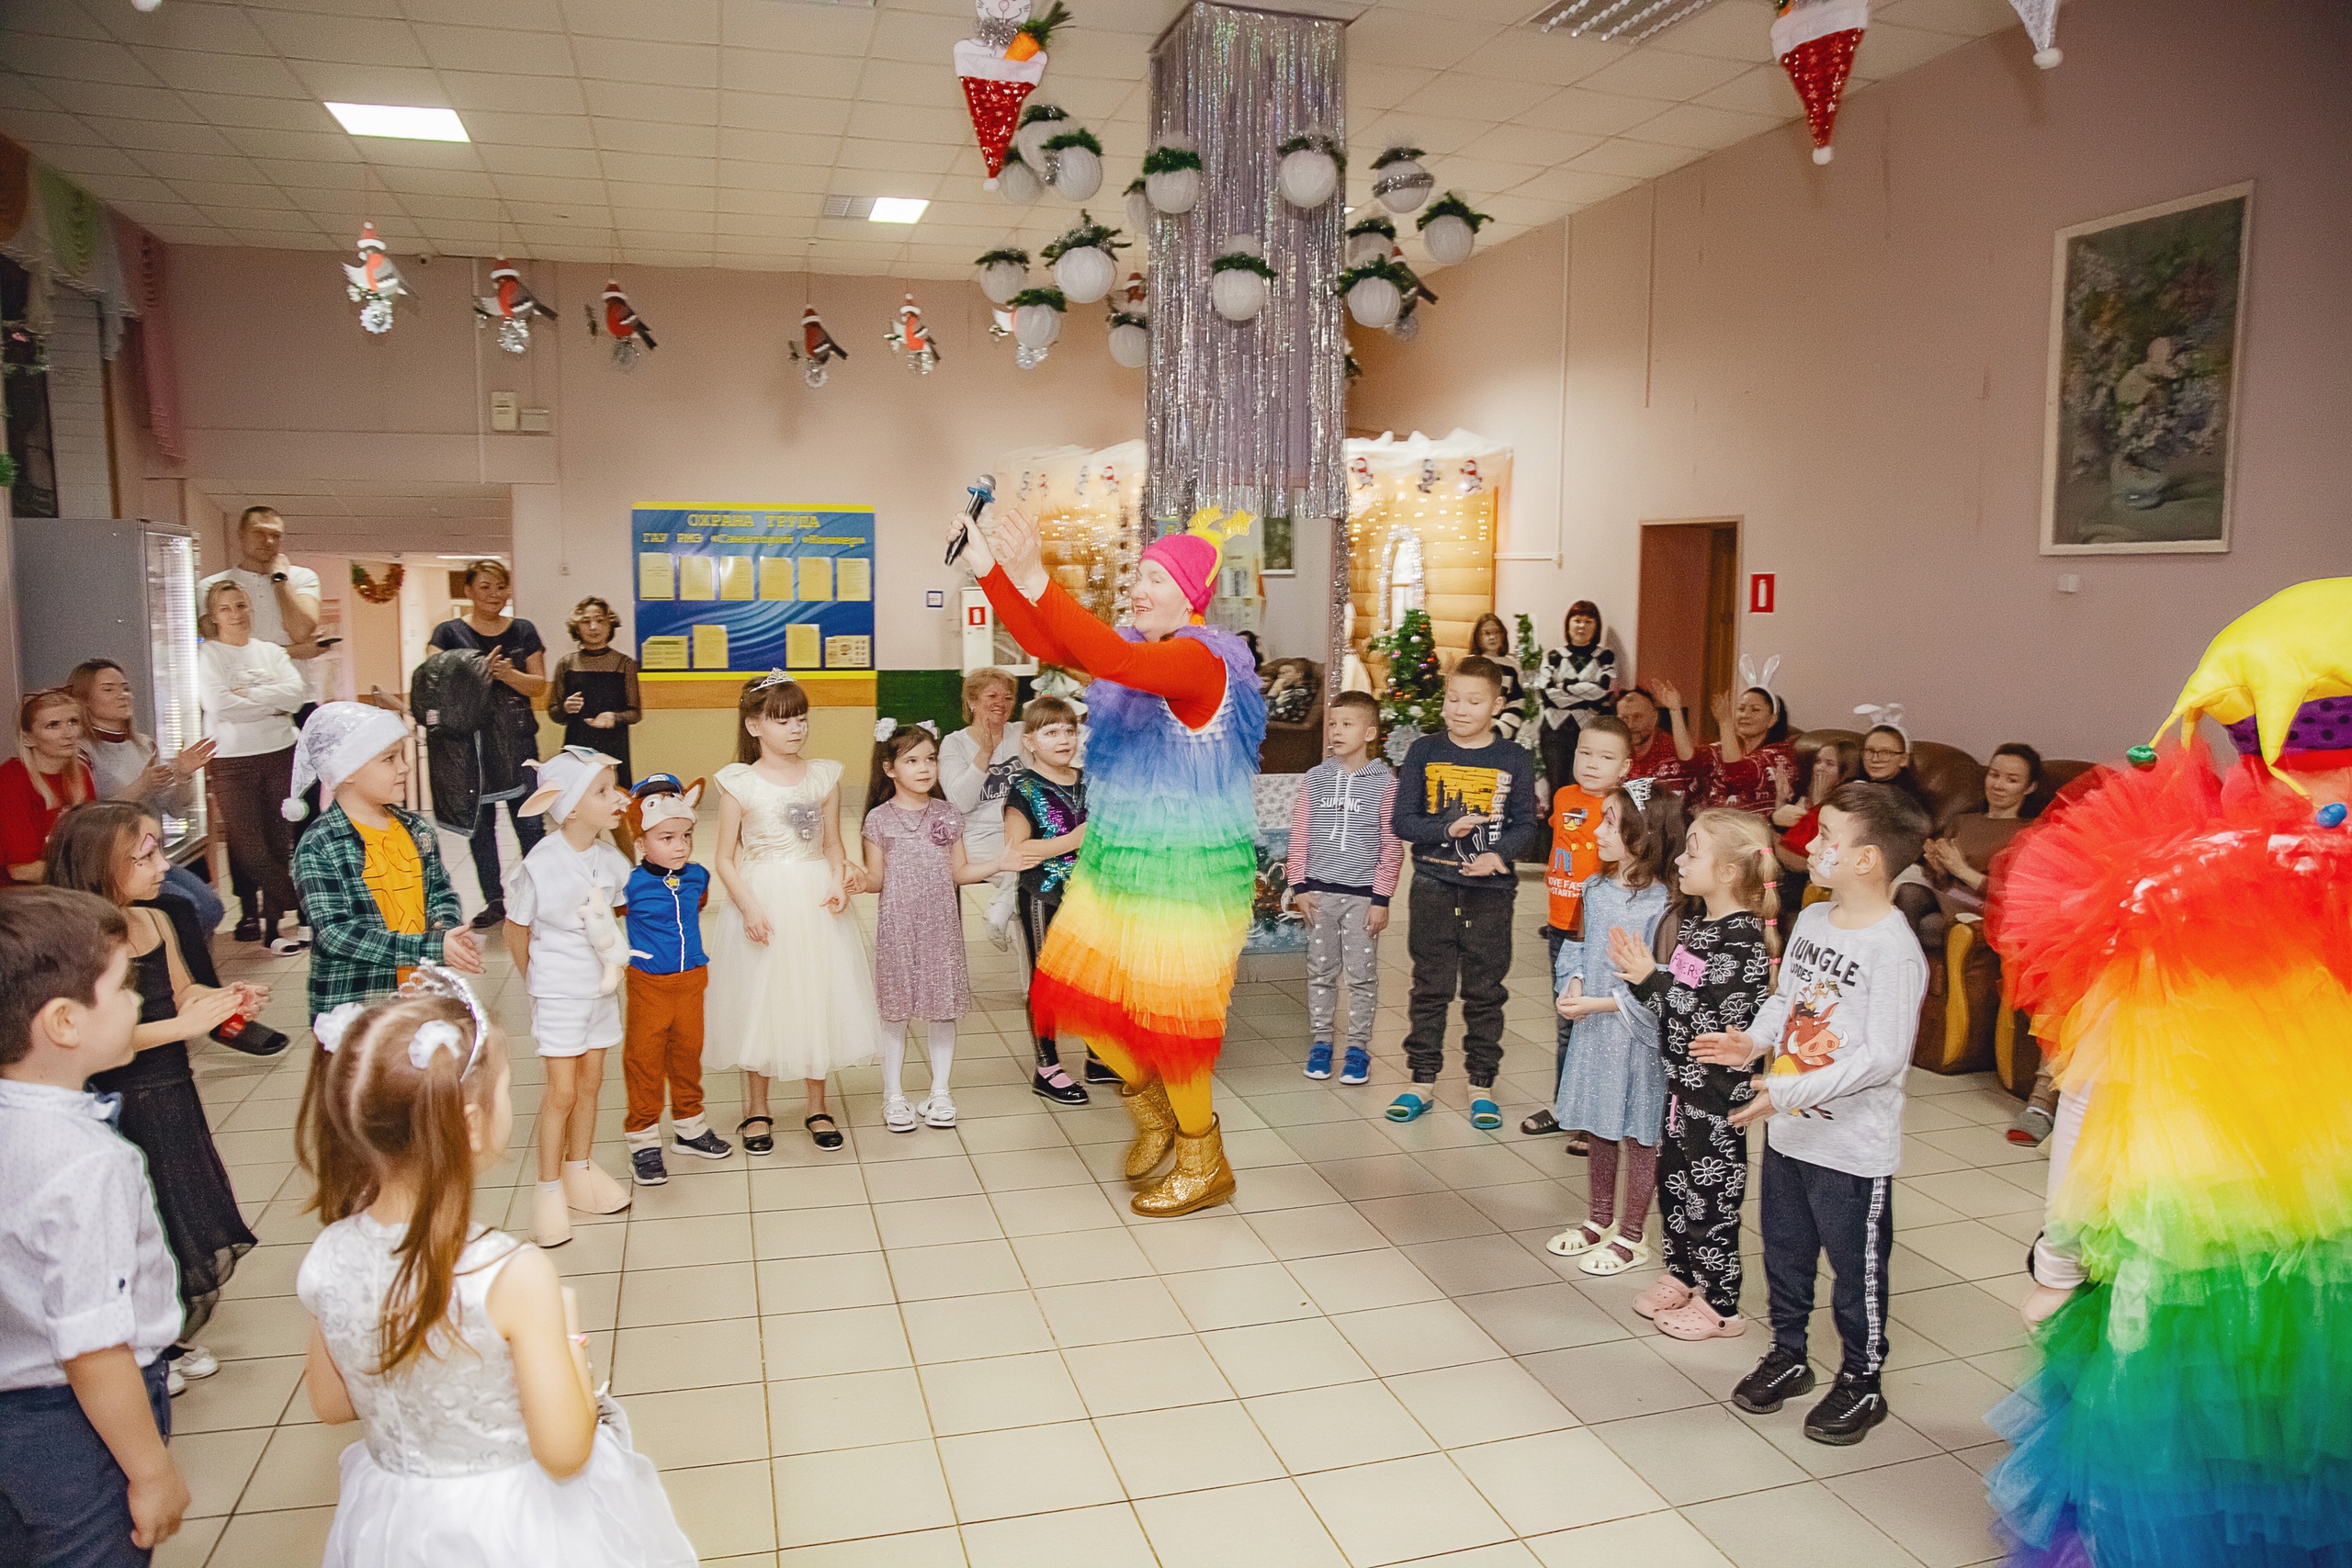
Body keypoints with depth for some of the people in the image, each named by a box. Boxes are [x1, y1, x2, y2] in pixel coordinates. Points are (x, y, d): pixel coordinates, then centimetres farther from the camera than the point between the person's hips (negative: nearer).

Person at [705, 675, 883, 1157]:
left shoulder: (823, 775, 3)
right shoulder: (740, 783, -5)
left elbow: (833, 846, 9)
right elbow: (726, 859, -4)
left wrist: (839, 883, -9)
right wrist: (749, 908, -16)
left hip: (815, 901, 3)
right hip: (762, 902, -2)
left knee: (817, 999, 9)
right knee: (761, 1003, 6)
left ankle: (817, 1107, 25)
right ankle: (757, 1110, 24)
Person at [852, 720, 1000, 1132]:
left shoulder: (947, 816, 4)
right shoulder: (879, 819, -3)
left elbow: (959, 872, 8)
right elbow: (877, 878, -2)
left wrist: (999, 863, -4)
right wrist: (860, 881, -23)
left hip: (941, 926, 2)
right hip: (897, 926, -2)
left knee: (942, 1005, 7)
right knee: (895, 1008, 4)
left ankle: (940, 1092, 20)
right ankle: (893, 1095, 18)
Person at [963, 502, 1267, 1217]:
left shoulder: (1201, 659, -19)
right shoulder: (1140, 647, 7)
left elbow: (1113, 661, -37)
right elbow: (1045, 643, 2)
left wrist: (1034, 576, -44)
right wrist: (988, 566, -9)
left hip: (1186, 872, -9)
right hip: (1115, 858, 9)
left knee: (1166, 1016, 1)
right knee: (1076, 991, 11)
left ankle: (1204, 1165, 23)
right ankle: (1152, 1110, 34)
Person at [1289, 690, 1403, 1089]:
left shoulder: (1384, 782, -5)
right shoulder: (1314, 779, 3)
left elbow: (1392, 846, -5)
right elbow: (1300, 836, 5)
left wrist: (1382, 898, -8)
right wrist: (1299, 887, 0)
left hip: (1362, 893, -2)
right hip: (1319, 891, 3)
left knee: (1362, 974, 5)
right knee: (1321, 971, 11)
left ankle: (1358, 1048, 15)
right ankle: (1320, 1041, 22)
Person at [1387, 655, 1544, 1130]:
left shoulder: (1514, 760, 1)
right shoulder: (1425, 752, 1)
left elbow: (1526, 825, -1)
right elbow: (1401, 821, -2)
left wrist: (1499, 854, -20)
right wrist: (1447, 829, -18)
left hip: (1490, 891, 0)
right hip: (1433, 885, 0)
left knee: (1485, 991, 8)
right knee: (1430, 988, 8)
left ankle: (1482, 1086, 20)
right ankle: (1423, 1081, 19)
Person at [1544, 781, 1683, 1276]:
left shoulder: (1662, 904, -19)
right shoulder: (1596, 888, 3)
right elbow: (1575, 947, 11)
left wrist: (1598, 1003, -20)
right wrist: (1571, 990, -6)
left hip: (1636, 1034, -7)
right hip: (1592, 1029, 7)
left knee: (1638, 1134, 9)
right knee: (1597, 1126, 20)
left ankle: (1631, 1236, 25)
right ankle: (1600, 1219, 39)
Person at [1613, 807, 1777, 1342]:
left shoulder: (1742, 940, -23)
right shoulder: (1695, 921, 5)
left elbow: (1718, 1023, -26)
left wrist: (1652, 980, -25)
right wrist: (1641, 972, -5)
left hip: (1716, 1095, -9)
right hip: (1681, 1082, 9)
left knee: (1711, 1195, 5)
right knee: (1673, 1179, 19)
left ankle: (1718, 1304, 22)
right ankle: (1681, 1278, 38)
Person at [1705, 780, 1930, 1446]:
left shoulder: (1894, 950, -23)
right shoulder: (1811, 920, 2)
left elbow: (1882, 1058, -25)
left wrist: (1788, 1091, -28)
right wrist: (1754, 1040, -6)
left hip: (1853, 1147, -7)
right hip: (1788, 1130, 7)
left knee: (1857, 1269, 12)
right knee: (1784, 1253, 21)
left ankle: (1862, 1384, 31)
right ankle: (1787, 1354, 41)